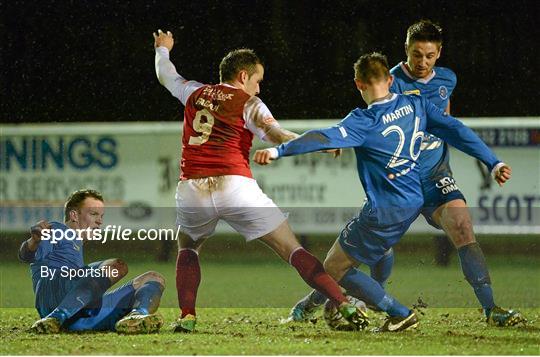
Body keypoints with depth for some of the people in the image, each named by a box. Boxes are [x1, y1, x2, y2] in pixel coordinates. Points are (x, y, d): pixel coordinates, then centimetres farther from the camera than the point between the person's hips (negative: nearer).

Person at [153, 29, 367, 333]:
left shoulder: (194, 93, 19)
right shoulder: (248, 103, 6)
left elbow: (165, 75, 40)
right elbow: (275, 134, -11)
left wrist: (163, 49, 61)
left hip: (191, 188, 3)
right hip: (234, 186, -3)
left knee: (188, 248, 32)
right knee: (293, 251, -1)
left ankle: (187, 317, 14)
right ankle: (346, 307, -11)